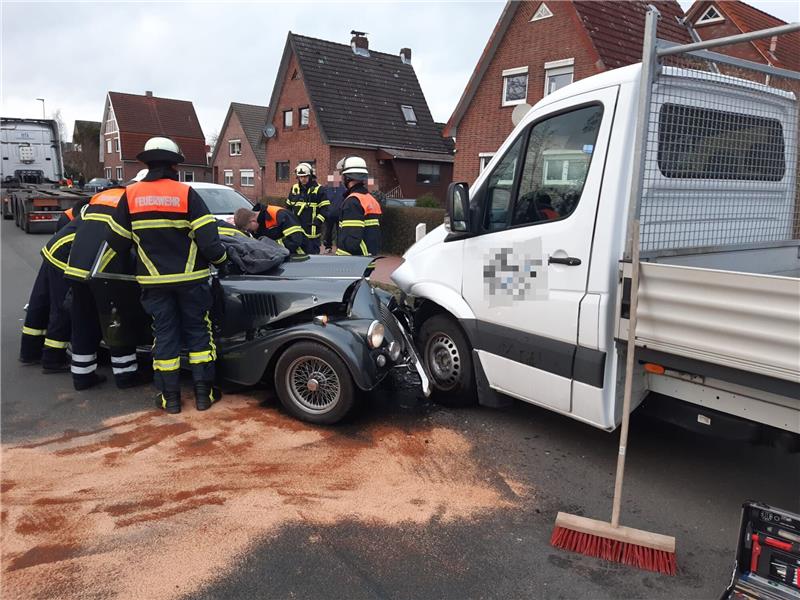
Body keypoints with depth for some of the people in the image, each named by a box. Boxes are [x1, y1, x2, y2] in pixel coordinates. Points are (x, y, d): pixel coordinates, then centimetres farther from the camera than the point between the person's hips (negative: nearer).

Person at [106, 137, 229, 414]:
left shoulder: (130, 195, 0)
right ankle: (204, 393, 12)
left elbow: (117, 241, 6)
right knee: (198, 331, 10)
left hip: (154, 280, 2)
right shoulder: (186, 193, -8)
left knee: (164, 334, 11)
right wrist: (220, 260, 4)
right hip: (191, 277, -2)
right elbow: (207, 237, -12)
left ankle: (170, 397, 15)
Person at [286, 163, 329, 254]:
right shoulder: (294, 189, 12)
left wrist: (316, 223, -16)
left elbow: (325, 209, -8)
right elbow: (288, 207, 21)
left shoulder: (319, 190, -5)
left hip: (312, 232, -5)